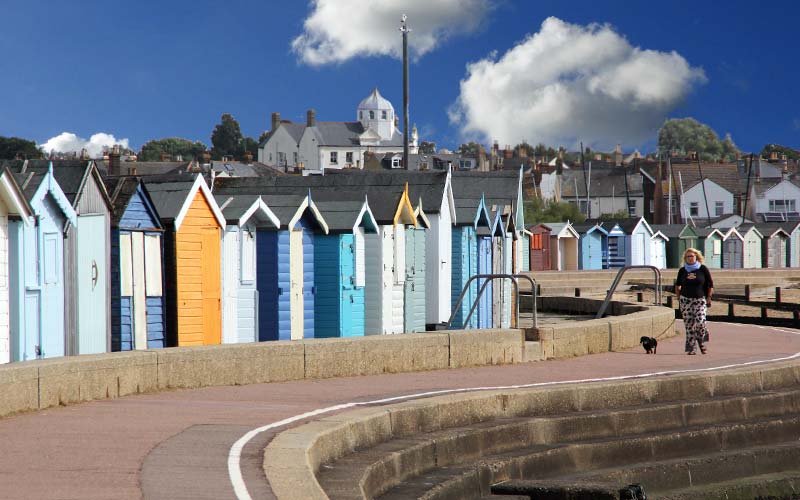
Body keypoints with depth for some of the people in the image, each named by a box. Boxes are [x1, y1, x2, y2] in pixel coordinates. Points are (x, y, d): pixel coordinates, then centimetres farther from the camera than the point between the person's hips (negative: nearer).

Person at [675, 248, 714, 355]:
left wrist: (708, 298, 0)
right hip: (685, 300, 2)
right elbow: (677, 285, 18)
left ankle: (701, 341, 11)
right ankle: (691, 348, 3)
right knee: (689, 324, -2)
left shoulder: (703, 269, 0)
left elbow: (710, 285, 5)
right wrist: (678, 297, 11)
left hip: (700, 299, -2)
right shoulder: (682, 271, 7)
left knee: (700, 321, -16)